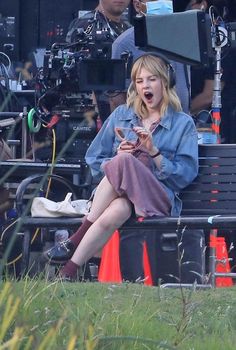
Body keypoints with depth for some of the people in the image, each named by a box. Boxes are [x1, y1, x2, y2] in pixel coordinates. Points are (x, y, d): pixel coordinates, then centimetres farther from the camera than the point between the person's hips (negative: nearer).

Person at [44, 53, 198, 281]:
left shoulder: (183, 124, 14)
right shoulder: (121, 115, 22)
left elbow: (185, 175, 3)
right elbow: (94, 162, 20)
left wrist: (153, 152, -10)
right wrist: (116, 158, -3)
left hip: (159, 199, -2)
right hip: (115, 193, 2)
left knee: (125, 162, -37)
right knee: (117, 210, -40)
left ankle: (78, 237, -37)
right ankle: (68, 274, -44)